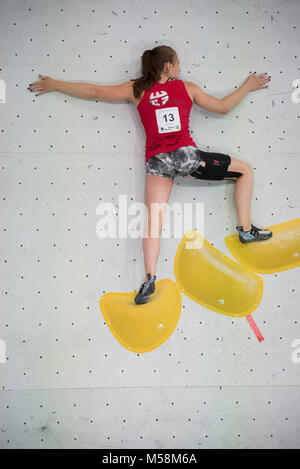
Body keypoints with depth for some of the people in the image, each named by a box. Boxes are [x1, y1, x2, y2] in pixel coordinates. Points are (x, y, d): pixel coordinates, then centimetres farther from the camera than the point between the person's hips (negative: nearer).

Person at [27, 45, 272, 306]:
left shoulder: (138, 89, 13)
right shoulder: (188, 88, 11)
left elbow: (95, 91, 13)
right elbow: (223, 107, 17)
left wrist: (54, 84, 23)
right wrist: (247, 86, 33)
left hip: (156, 160, 2)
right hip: (185, 154, -2)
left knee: (153, 222, -2)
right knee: (245, 170, 15)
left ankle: (150, 278, -18)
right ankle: (246, 229, 11)